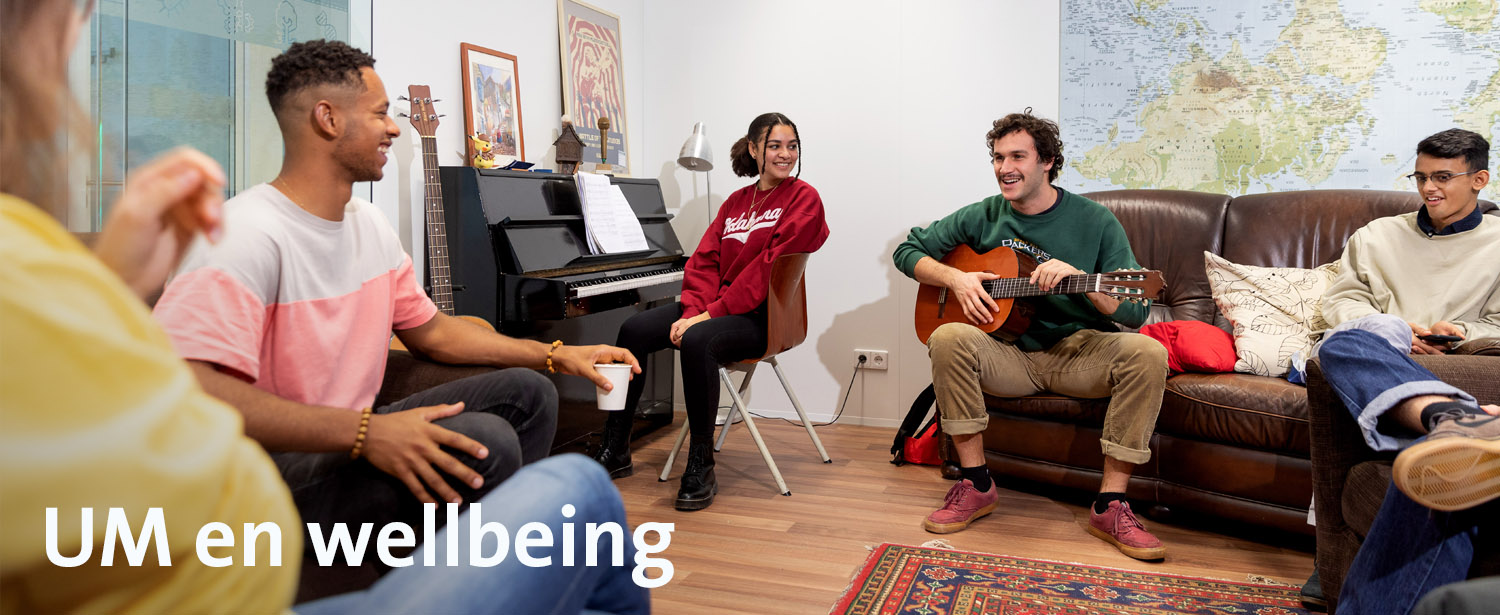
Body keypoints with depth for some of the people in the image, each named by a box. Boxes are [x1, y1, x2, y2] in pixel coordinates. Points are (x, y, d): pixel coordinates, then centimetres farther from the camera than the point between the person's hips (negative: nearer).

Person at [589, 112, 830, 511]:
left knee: (696, 341, -35)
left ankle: (701, 469, -22)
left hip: (764, 315, -7)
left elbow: (768, 269, -15)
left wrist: (708, 315, -19)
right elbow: (704, 261, 8)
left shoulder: (804, 199, -4)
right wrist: (693, 312, -12)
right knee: (634, 330, -11)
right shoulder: (735, 202, 18)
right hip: (716, 307, 7)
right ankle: (614, 451, 0)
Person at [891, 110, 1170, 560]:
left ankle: (1110, 505, -18)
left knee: (1147, 354, -29)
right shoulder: (982, 218, 4)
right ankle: (977, 485, -16)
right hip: (1008, 355, 1)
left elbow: (1136, 312, -8)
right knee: (948, 338, -30)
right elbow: (908, 250, 8)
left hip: (1079, 354, 0)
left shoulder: (1094, 222, -3)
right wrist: (955, 278, -10)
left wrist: (1079, 278, -27)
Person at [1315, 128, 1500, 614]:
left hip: (1454, 376, -1)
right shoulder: (1377, 236, 28)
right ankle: (1458, 420, -67)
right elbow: (1340, 301, 17)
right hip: (1378, 370, 2)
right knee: (1343, 342, -40)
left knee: (1440, 465, -40)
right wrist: (1397, 329, -2)